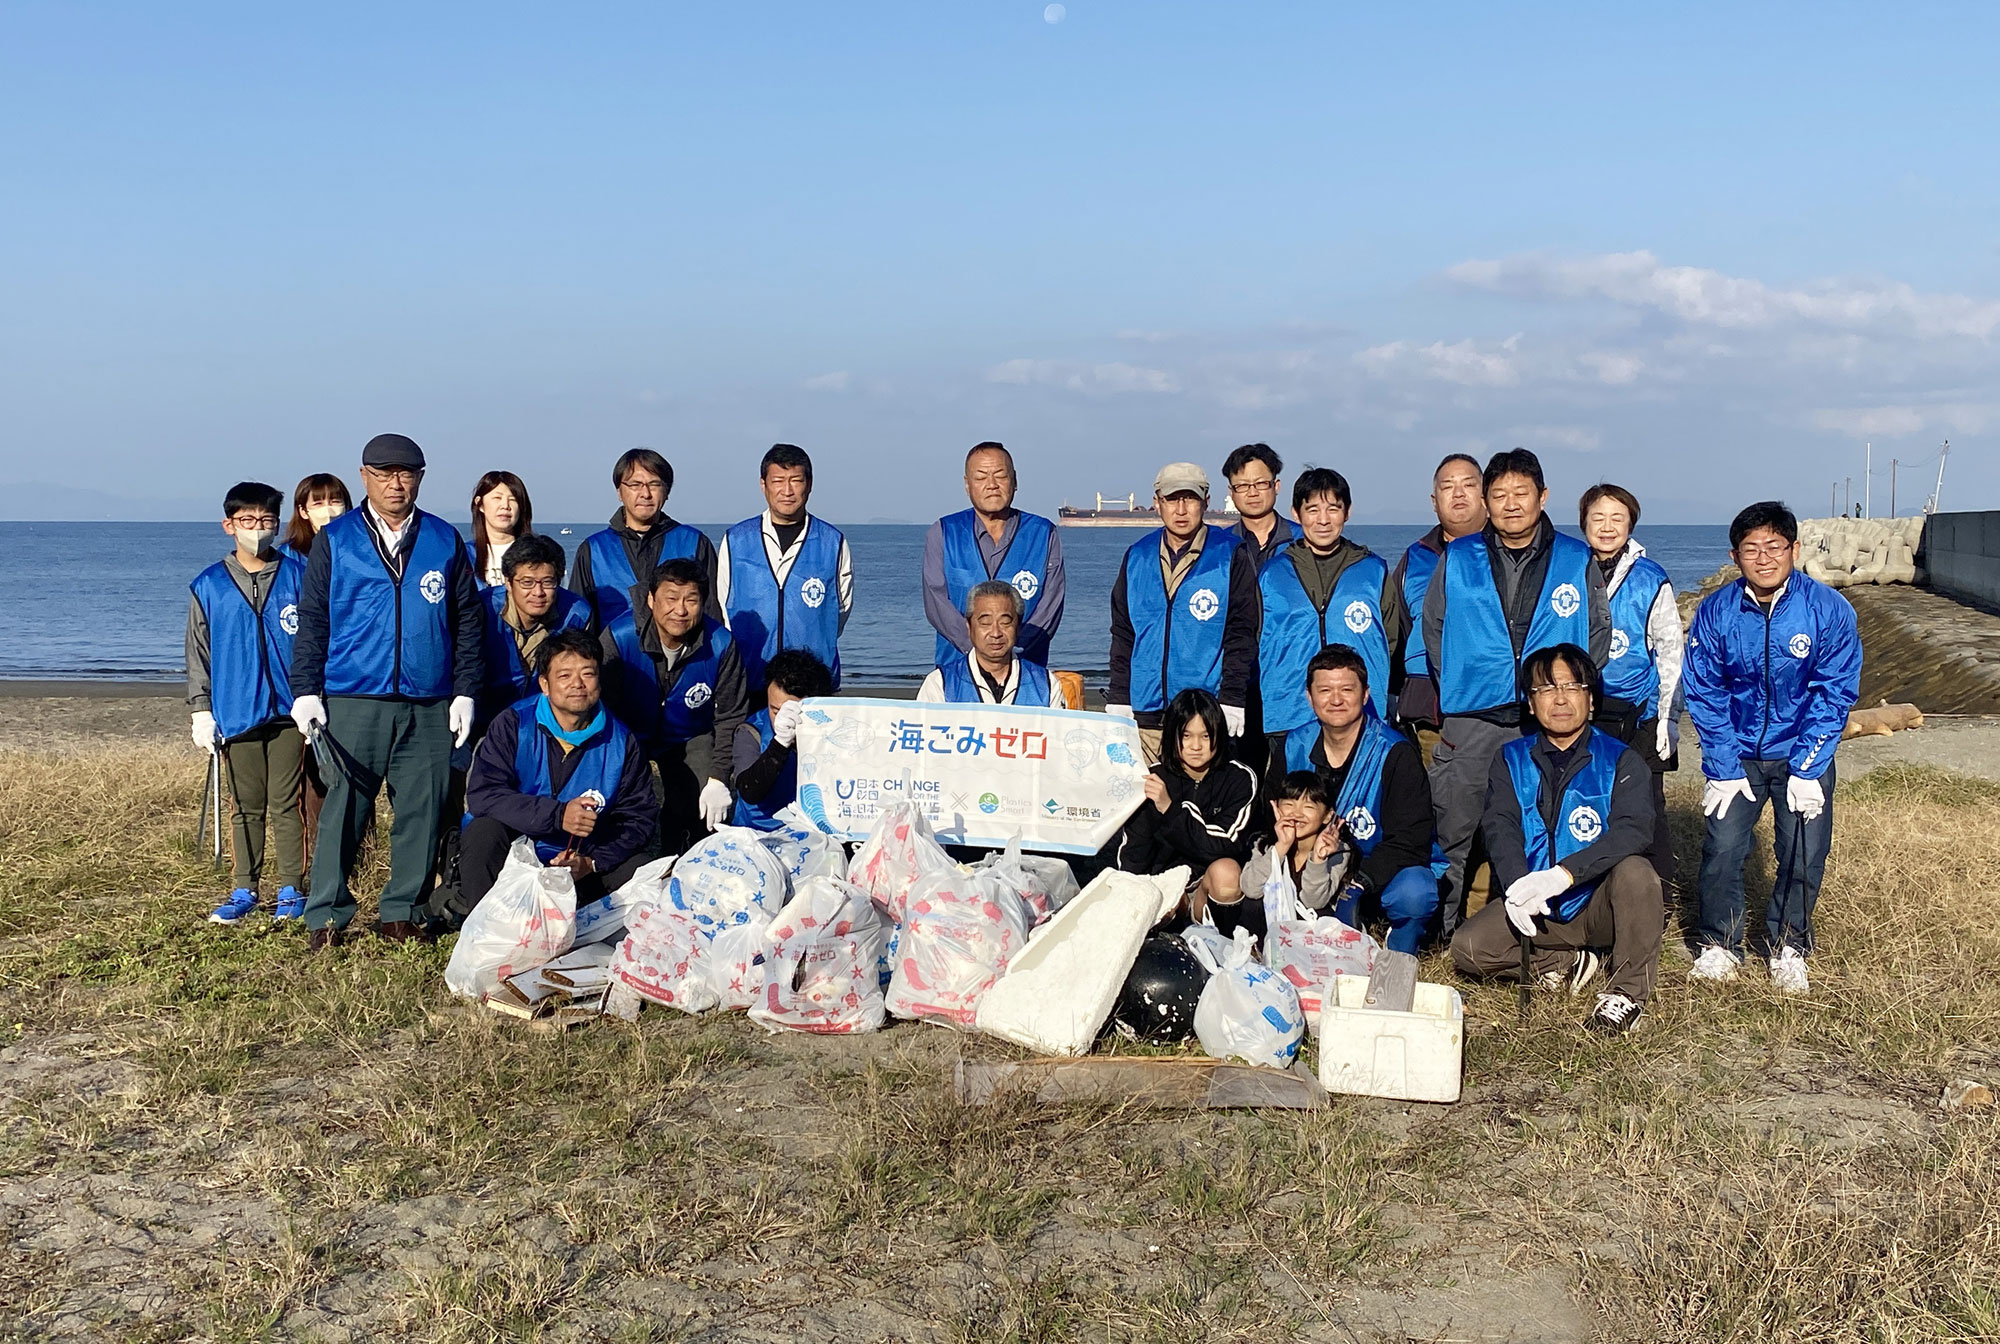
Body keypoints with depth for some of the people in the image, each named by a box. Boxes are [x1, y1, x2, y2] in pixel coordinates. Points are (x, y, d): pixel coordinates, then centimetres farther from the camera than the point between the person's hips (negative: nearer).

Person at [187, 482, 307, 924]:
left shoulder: (298, 577, 5)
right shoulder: (208, 587, 7)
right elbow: (199, 654, 10)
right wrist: (201, 710, 5)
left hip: (289, 709, -1)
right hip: (236, 712, 1)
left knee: (286, 802, 2)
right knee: (245, 805, 7)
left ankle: (291, 890, 9)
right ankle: (244, 890, 16)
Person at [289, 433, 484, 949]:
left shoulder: (445, 540, 10)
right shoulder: (335, 540, 7)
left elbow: (467, 621, 10)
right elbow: (312, 621, 6)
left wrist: (465, 692, 4)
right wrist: (306, 691, -1)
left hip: (429, 708, 2)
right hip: (352, 702, -1)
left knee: (421, 811, 4)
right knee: (342, 808, -2)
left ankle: (403, 912, 16)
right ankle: (327, 915, 8)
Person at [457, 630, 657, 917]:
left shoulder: (620, 742, -2)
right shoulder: (513, 724, -9)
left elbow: (638, 818, -1)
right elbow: (481, 794, -21)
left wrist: (592, 862, -19)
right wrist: (557, 815, -30)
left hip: (584, 859, 2)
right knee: (484, 832, -31)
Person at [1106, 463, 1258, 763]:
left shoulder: (1231, 557, 0)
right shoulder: (1137, 556, 11)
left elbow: (1241, 636, -2)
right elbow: (1122, 634, 15)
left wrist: (1230, 704, -9)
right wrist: (1118, 702, 8)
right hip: (1143, 715, 3)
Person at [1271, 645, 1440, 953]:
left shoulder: (1395, 754, -13)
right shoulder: (1291, 751, -1)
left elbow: (1409, 843, -17)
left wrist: (1356, 885, -33)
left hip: (1385, 875, -4)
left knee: (1415, 893, -37)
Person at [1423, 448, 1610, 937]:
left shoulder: (1578, 562, 5)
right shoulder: (1457, 560, 6)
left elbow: (1598, 633, 9)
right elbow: (1432, 630, 12)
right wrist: (1459, 686, 4)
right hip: (1470, 722, 0)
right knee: (1454, 831, 1)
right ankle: (1439, 930, 12)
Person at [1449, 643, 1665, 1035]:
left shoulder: (1622, 761, -1)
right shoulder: (1511, 760, 7)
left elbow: (1633, 830, -19)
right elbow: (1499, 827, -8)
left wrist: (1563, 874, -35)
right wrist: (1517, 885, -30)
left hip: (1600, 905, -2)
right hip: (1535, 911, 2)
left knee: (1634, 871, -33)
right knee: (1468, 947, -21)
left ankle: (1628, 992, -17)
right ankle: (1568, 965, 0)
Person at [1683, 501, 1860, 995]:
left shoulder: (1829, 609, -14)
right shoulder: (1715, 612, -11)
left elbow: (1834, 694, -9)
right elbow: (1704, 693, -4)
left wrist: (1805, 770, -13)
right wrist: (1723, 769, -8)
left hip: (1802, 754, 0)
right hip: (1737, 754, 1)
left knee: (1804, 854, -1)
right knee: (1722, 847, -6)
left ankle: (1789, 947, 21)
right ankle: (1719, 945, 13)